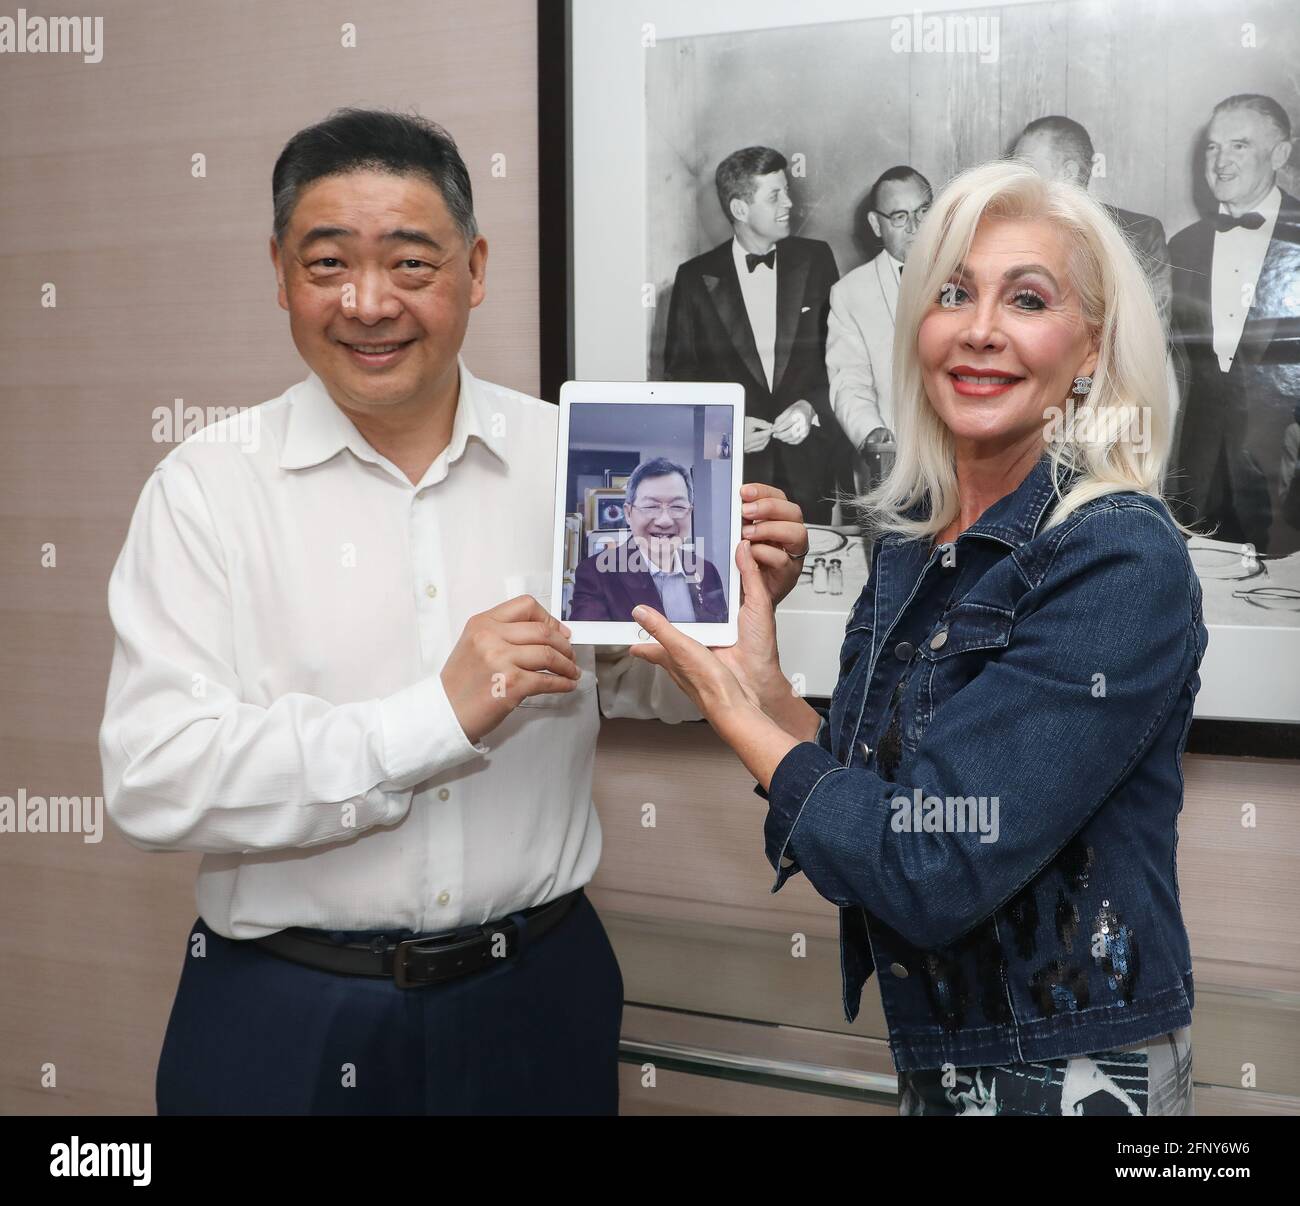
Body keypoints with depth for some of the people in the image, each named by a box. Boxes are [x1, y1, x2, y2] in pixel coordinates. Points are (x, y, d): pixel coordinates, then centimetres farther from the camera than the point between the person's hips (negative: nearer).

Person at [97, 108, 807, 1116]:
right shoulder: (208, 487, -10)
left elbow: (641, 683, 11)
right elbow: (153, 779, -18)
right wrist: (439, 715, -24)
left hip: (537, 996, 3)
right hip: (286, 1023, -2)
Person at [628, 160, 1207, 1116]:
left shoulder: (1120, 561, -21)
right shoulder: (913, 543, 1)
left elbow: (929, 871, -25)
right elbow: (874, 795, 5)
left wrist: (736, 712, -13)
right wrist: (763, 681, -8)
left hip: (1069, 1073, -6)